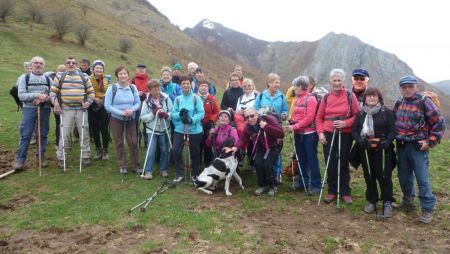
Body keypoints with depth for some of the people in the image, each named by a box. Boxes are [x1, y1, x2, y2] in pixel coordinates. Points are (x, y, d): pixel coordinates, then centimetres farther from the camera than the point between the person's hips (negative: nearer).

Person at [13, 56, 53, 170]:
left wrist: (44, 98, -18)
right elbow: (21, 95, -8)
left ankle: (41, 157, 18)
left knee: (43, 135, 7)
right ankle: (20, 160, 3)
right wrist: (37, 95, -20)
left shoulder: (48, 79, 9)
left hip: (45, 109, 2)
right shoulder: (24, 78, 2)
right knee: (25, 135, -3)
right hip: (29, 109, -2)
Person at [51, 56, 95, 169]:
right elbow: (53, 92, 5)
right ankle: (61, 158, 12)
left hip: (81, 110, 1)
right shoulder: (60, 77, 6)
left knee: (84, 134, 7)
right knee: (64, 134, 1)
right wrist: (56, 104, -8)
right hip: (66, 110, -1)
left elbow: (91, 92, 10)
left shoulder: (84, 77, 8)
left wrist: (88, 102, -6)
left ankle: (85, 156, 19)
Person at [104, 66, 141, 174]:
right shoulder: (112, 88, -8)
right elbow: (107, 106, -11)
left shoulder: (133, 88, 1)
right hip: (116, 119, -2)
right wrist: (121, 112, -20)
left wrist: (131, 110, -18)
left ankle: (136, 165, 14)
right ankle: (122, 165, 19)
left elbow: (138, 103, 2)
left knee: (133, 142, 2)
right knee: (119, 143, 7)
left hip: (130, 119, 2)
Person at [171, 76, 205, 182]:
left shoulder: (196, 98, -5)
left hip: (194, 130, -2)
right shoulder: (178, 99, 5)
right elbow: (173, 114, 3)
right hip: (179, 129, 2)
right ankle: (179, 173, 11)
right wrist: (179, 114, -18)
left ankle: (195, 174, 30)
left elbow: (201, 113, -9)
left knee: (194, 153, 10)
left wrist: (192, 119, -24)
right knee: (176, 151, -8)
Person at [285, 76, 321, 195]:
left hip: (309, 134, -7)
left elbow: (309, 118, -18)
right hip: (298, 134, 7)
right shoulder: (297, 99, 13)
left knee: (312, 159, -1)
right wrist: (291, 124, -3)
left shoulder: (311, 98, -10)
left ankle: (315, 185, 7)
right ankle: (303, 182, 24)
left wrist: (295, 127, -21)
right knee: (301, 159, 13)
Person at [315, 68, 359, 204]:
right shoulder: (326, 97, 5)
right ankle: (332, 191, 20)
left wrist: (345, 123, -17)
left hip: (345, 135, -2)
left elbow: (357, 115, -2)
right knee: (330, 164, 6)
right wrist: (320, 132, -2)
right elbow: (319, 117, 9)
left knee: (343, 163, 6)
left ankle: (345, 192, 20)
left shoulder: (350, 96, -3)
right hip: (328, 135, 2)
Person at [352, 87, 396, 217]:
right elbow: (354, 131, 6)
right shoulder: (361, 114, 11)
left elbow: (392, 131, -5)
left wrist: (386, 142, -23)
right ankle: (371, 201, 22)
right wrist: (360, 141, -14)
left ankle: (387, 203, 11)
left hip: (382, 150, -3)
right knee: (369, 176, 9)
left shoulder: (387, 112, 0)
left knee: (384, 176, -3)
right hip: (366, 150, 3)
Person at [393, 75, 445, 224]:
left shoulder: (424, 102, -7)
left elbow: (439, 123, -7)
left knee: (422, 179, -4)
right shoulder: (399, 104, 10)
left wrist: (430, 141, -10)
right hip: (401, 147, 6)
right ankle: (408, 202, 31)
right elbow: (393, 122, 23)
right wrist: (395, 138, 11)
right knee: (404, 177, 14)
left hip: (418, 147, -5)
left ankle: (427, 210, 5)